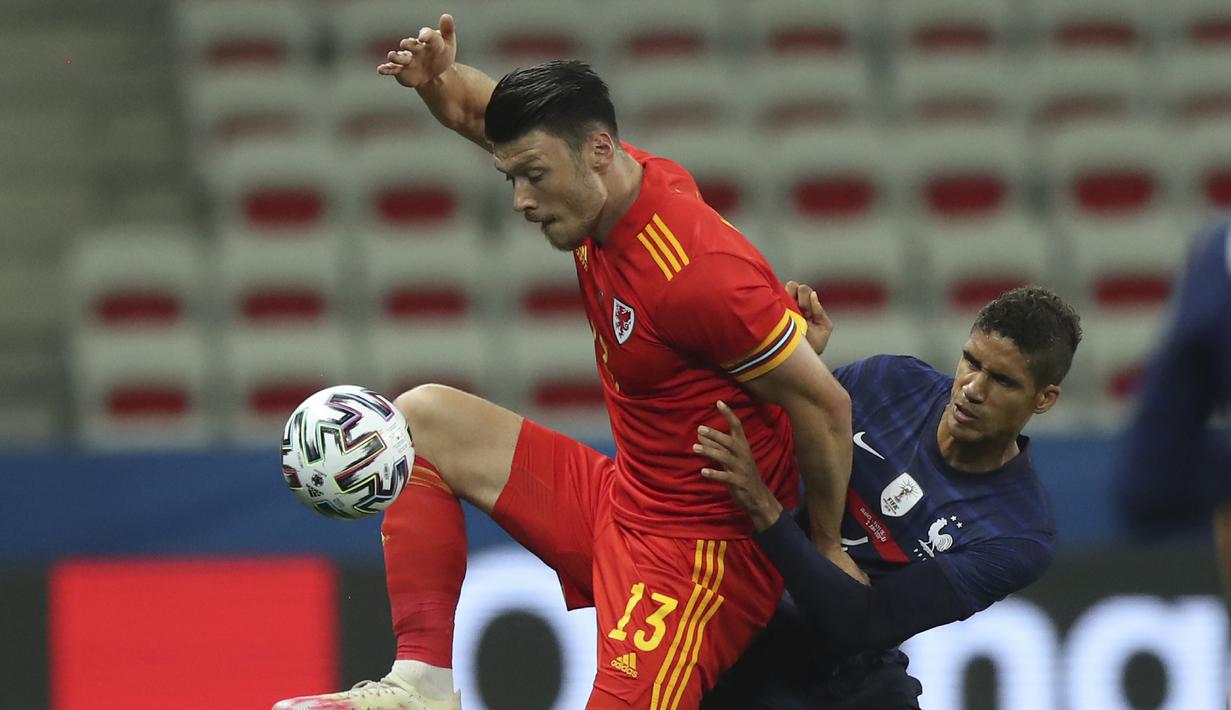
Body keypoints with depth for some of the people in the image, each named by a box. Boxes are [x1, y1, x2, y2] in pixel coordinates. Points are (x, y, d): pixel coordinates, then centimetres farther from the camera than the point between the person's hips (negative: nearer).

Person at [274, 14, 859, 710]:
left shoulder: (698, 273, -29)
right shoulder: (615, 181, -2)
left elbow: (825, 405, -22)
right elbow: (479, 108, 13)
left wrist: (827, 549, -10)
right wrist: (438, 77, -11)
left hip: (700, 547, -10)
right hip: (621, 497, 10)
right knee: (424, 418, 10)